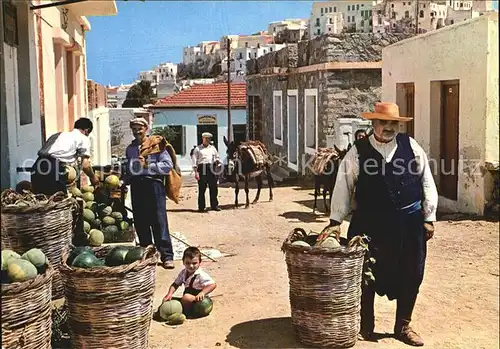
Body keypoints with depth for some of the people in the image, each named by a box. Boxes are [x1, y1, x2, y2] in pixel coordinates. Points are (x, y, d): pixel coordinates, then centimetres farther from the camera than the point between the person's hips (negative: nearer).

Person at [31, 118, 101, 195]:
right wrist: (93, 178, 22)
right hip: (54, 168, -7)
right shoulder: (84, 138, 12)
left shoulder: (61, 134, 32)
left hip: (38, 166, 7)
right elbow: (85, 165, 6)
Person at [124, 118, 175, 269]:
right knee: (140, 223, 7)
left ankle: (167, 256, -5)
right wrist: (123, 181, 9)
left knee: (159, 221, -7)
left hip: (153, 184, -5)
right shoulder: (130, 149, 18)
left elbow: (168, 165, -7)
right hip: (136, 187, 5)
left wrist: (147, 166, -12)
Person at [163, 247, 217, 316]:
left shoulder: (201, 275, -20)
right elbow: (175, 284, 8)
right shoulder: (183, 273, 2)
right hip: (188, 300, 7)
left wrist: (202, 293, -42)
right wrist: (170, 294, -11)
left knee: (186, 298, -36)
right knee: (166, 299, 1)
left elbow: (213, 284, -29)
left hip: (199, 300, -7)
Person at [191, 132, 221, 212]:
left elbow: (217, 157, 24)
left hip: (212, 169, 3)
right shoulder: (198, 149, 7)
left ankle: (214, 205, 13)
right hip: (202, 169, -3)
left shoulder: (213, 148, 19)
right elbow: (194, 160, 0)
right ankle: (201, 207, 6)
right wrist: (196, 172, -9)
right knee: (202, 189, -1)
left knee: (214, 188, 4)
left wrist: (217, 162, 0)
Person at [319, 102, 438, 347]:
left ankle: (403, 326, 29)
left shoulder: (411, 146, 2)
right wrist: (335, 221, -8)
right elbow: (344, 186, -4)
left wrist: (429, 218, 3)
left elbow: (427, 182, 5)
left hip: (409, 222, 2)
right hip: (371, 223, -2)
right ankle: (365, 326, 26)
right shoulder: (358, 151, -3)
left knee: (410, 275, 10)